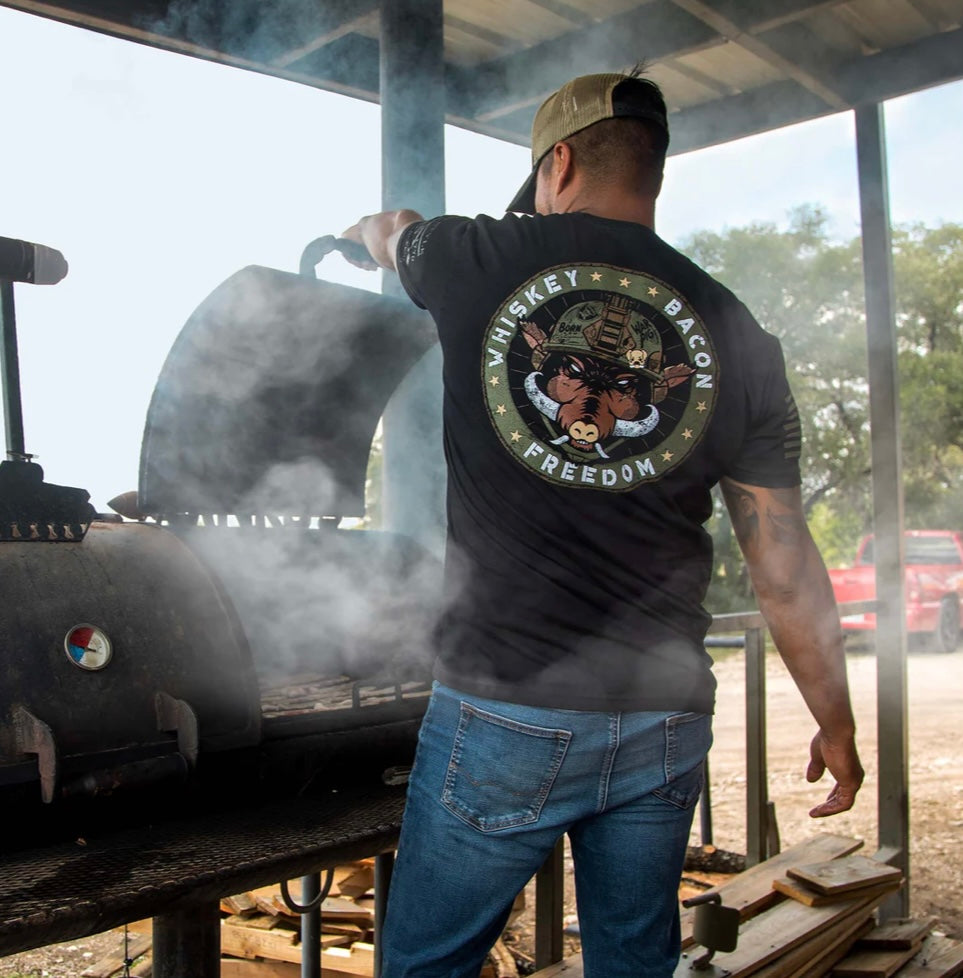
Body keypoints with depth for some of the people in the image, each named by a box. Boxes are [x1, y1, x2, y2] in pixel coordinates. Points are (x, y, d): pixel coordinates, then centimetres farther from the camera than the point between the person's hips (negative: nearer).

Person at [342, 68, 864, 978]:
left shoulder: (482, 261, -3)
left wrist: (370, 229, 47)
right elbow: (785, 564, 3)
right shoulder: (735, 333, 2)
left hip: (503, 712, -3)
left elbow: (392, 231, 22)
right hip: (665, 723, 4)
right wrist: (836, 725, 15)